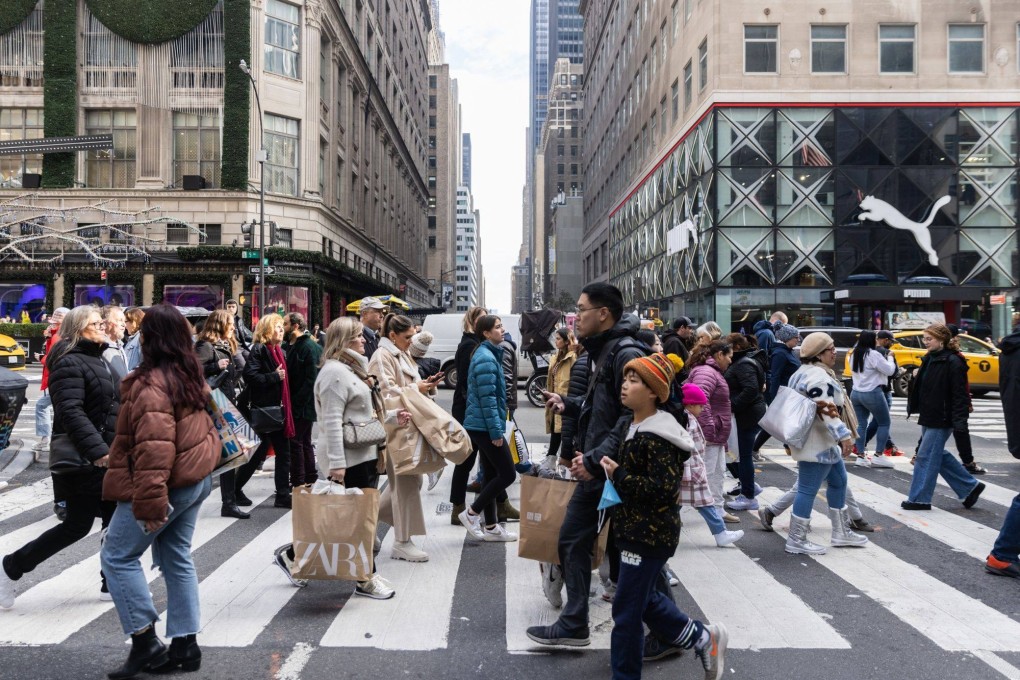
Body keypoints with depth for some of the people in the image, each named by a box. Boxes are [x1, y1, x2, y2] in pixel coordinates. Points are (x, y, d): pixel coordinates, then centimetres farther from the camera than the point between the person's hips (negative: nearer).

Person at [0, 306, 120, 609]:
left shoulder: (97, 360, 16)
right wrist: (97, 450, -31)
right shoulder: (69, 363, -15)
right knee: (78, 524, -2)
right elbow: (71, 412, -25)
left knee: (116, 520, 8)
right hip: (82, 459, -9)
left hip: (107, 456, 9)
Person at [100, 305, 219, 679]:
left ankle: (145, 641, 6)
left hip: (169, 482, -9)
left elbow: (154, 449, -26)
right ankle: (185, 643, 20)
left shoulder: (152, 384, -20)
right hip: (196, 479, 9)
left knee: (117, 555, 5)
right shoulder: (192, 374, 8)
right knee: (178, 557, 15)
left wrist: (150, 503, -26)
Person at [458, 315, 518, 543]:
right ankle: (472, 513, 2)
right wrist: (496, 430, -19)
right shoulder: (486, 358, -16)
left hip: (480, 426, 10)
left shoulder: (488, 355, 16)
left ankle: (490, 527, 18)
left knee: (492, 474, 12)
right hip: (485, 426, -10)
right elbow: (487, 398, -20)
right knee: (507, 474, -5)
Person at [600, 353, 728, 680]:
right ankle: (703, 638, 36)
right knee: (644, 598, 21)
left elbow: (663, 489, -26)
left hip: (650, 534, -10)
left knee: (626, 609, 1)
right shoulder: (626, 426, 8)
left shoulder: (658, 439, -21)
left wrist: (618, 476, -24)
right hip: (633, 528, 10)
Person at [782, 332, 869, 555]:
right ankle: (796, 541, 0)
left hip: (824, 443, 12)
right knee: (808, 488, -6)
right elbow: (826, 410, -27)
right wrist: (844, 435, -26)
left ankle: (841, 532, 30)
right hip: (816, 445, -12)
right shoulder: (818, 376, -21)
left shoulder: (804, 373, 14)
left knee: (839, 481, 20)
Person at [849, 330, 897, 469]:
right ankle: (878, 456, 2)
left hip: (856, 393, 7)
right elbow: (890, 371, -12)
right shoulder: (874, 354, -15)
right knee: (885, 423, 7)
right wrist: (889, 358, 6)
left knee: (862, 424, 10)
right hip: (872, 393, -7)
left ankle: (861, 456, 7)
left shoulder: (855, 354, 10)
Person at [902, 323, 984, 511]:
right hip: (928, 416, 9)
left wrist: (959, 421, -22)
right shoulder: (929, 359, 11)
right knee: (937, 455, 15)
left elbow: (959, 393, -18)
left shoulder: (953, 362, -15)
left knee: (926, 456, -4)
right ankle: (970, 486, 27)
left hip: (942, 419, -9)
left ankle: (919, 499, 5)